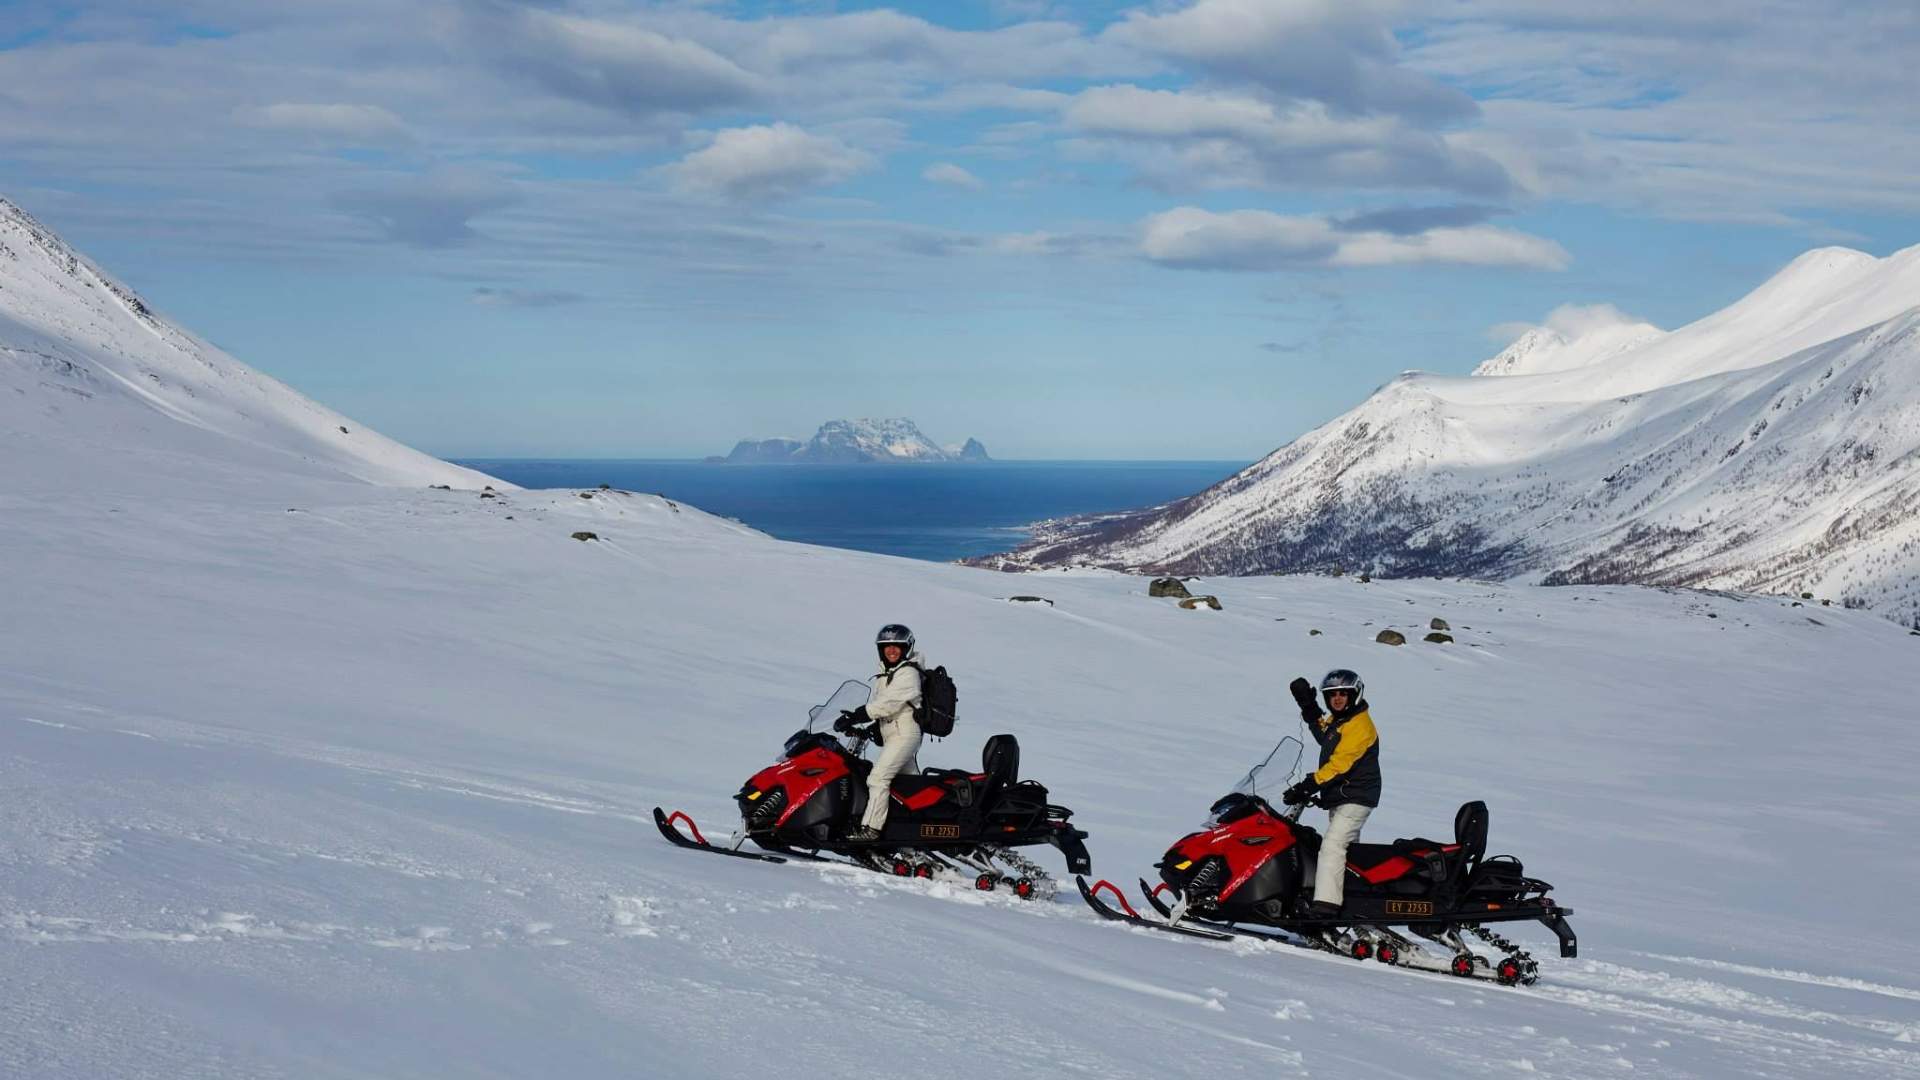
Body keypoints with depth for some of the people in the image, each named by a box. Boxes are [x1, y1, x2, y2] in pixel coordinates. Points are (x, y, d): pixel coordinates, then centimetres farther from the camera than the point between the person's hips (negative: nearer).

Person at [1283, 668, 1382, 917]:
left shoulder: (1359, 726, -16)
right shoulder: (1336, 721, 14)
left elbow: (1339, 764, -24)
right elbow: (1322, 734, 39)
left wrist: (1309, 785, -29)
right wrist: (1308, 706, 29)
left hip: (1355, 798, -11)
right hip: (1338, 798, 11)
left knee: (1332, 844, -23)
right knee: (1345, 846, 17)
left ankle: (1325, 904, -33)